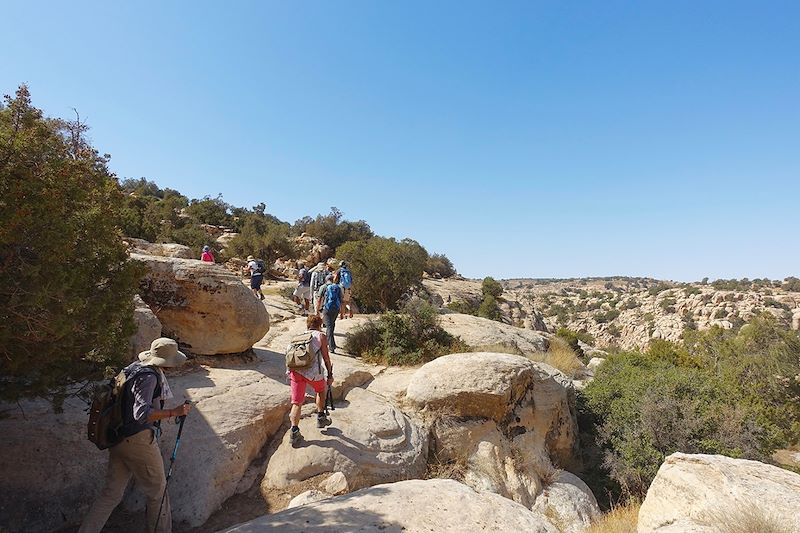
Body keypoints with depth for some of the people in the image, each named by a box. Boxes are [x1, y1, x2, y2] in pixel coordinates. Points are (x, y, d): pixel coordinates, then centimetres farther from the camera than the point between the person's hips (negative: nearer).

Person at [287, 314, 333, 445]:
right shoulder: (321, 336, 11)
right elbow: (326, 357, 6)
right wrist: (330, 374, 11)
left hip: (295, 370, 3)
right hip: (313, 371, -3)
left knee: (297, 402, 5)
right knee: (321, 390, 26)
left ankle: (294, 431, -8)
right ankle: (320, 418, 31)